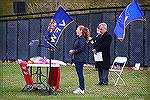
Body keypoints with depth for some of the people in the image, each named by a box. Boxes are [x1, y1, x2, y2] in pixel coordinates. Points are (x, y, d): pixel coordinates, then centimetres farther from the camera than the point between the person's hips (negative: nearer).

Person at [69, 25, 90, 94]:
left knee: (80, 73, -7)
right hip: (77, 58, 10)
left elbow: (81, 48, -22)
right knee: (79, 73, 13)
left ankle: (81, 90, -3)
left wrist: (74, 51, -12)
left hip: (80, 59, -10)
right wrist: (72, 51, 6)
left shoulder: (82, 39, -14)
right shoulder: (78, 38, 17)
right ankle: (80, 88, 20)